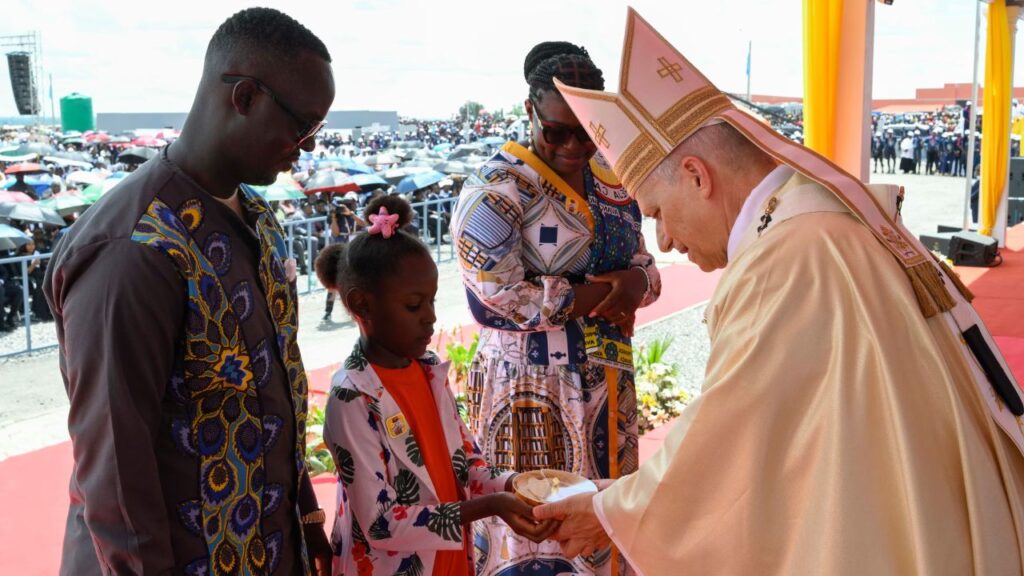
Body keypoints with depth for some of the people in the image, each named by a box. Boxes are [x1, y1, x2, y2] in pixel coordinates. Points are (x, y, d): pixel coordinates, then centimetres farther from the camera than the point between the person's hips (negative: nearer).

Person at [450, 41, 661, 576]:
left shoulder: (610, 180, 8)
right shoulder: (497, 189, -13)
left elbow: (644, 265, 13)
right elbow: (494, 301, -21)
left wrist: (635, 281, -12)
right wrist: (601, 292, -15)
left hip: (606, 384, 6)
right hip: (533, 390, -6)